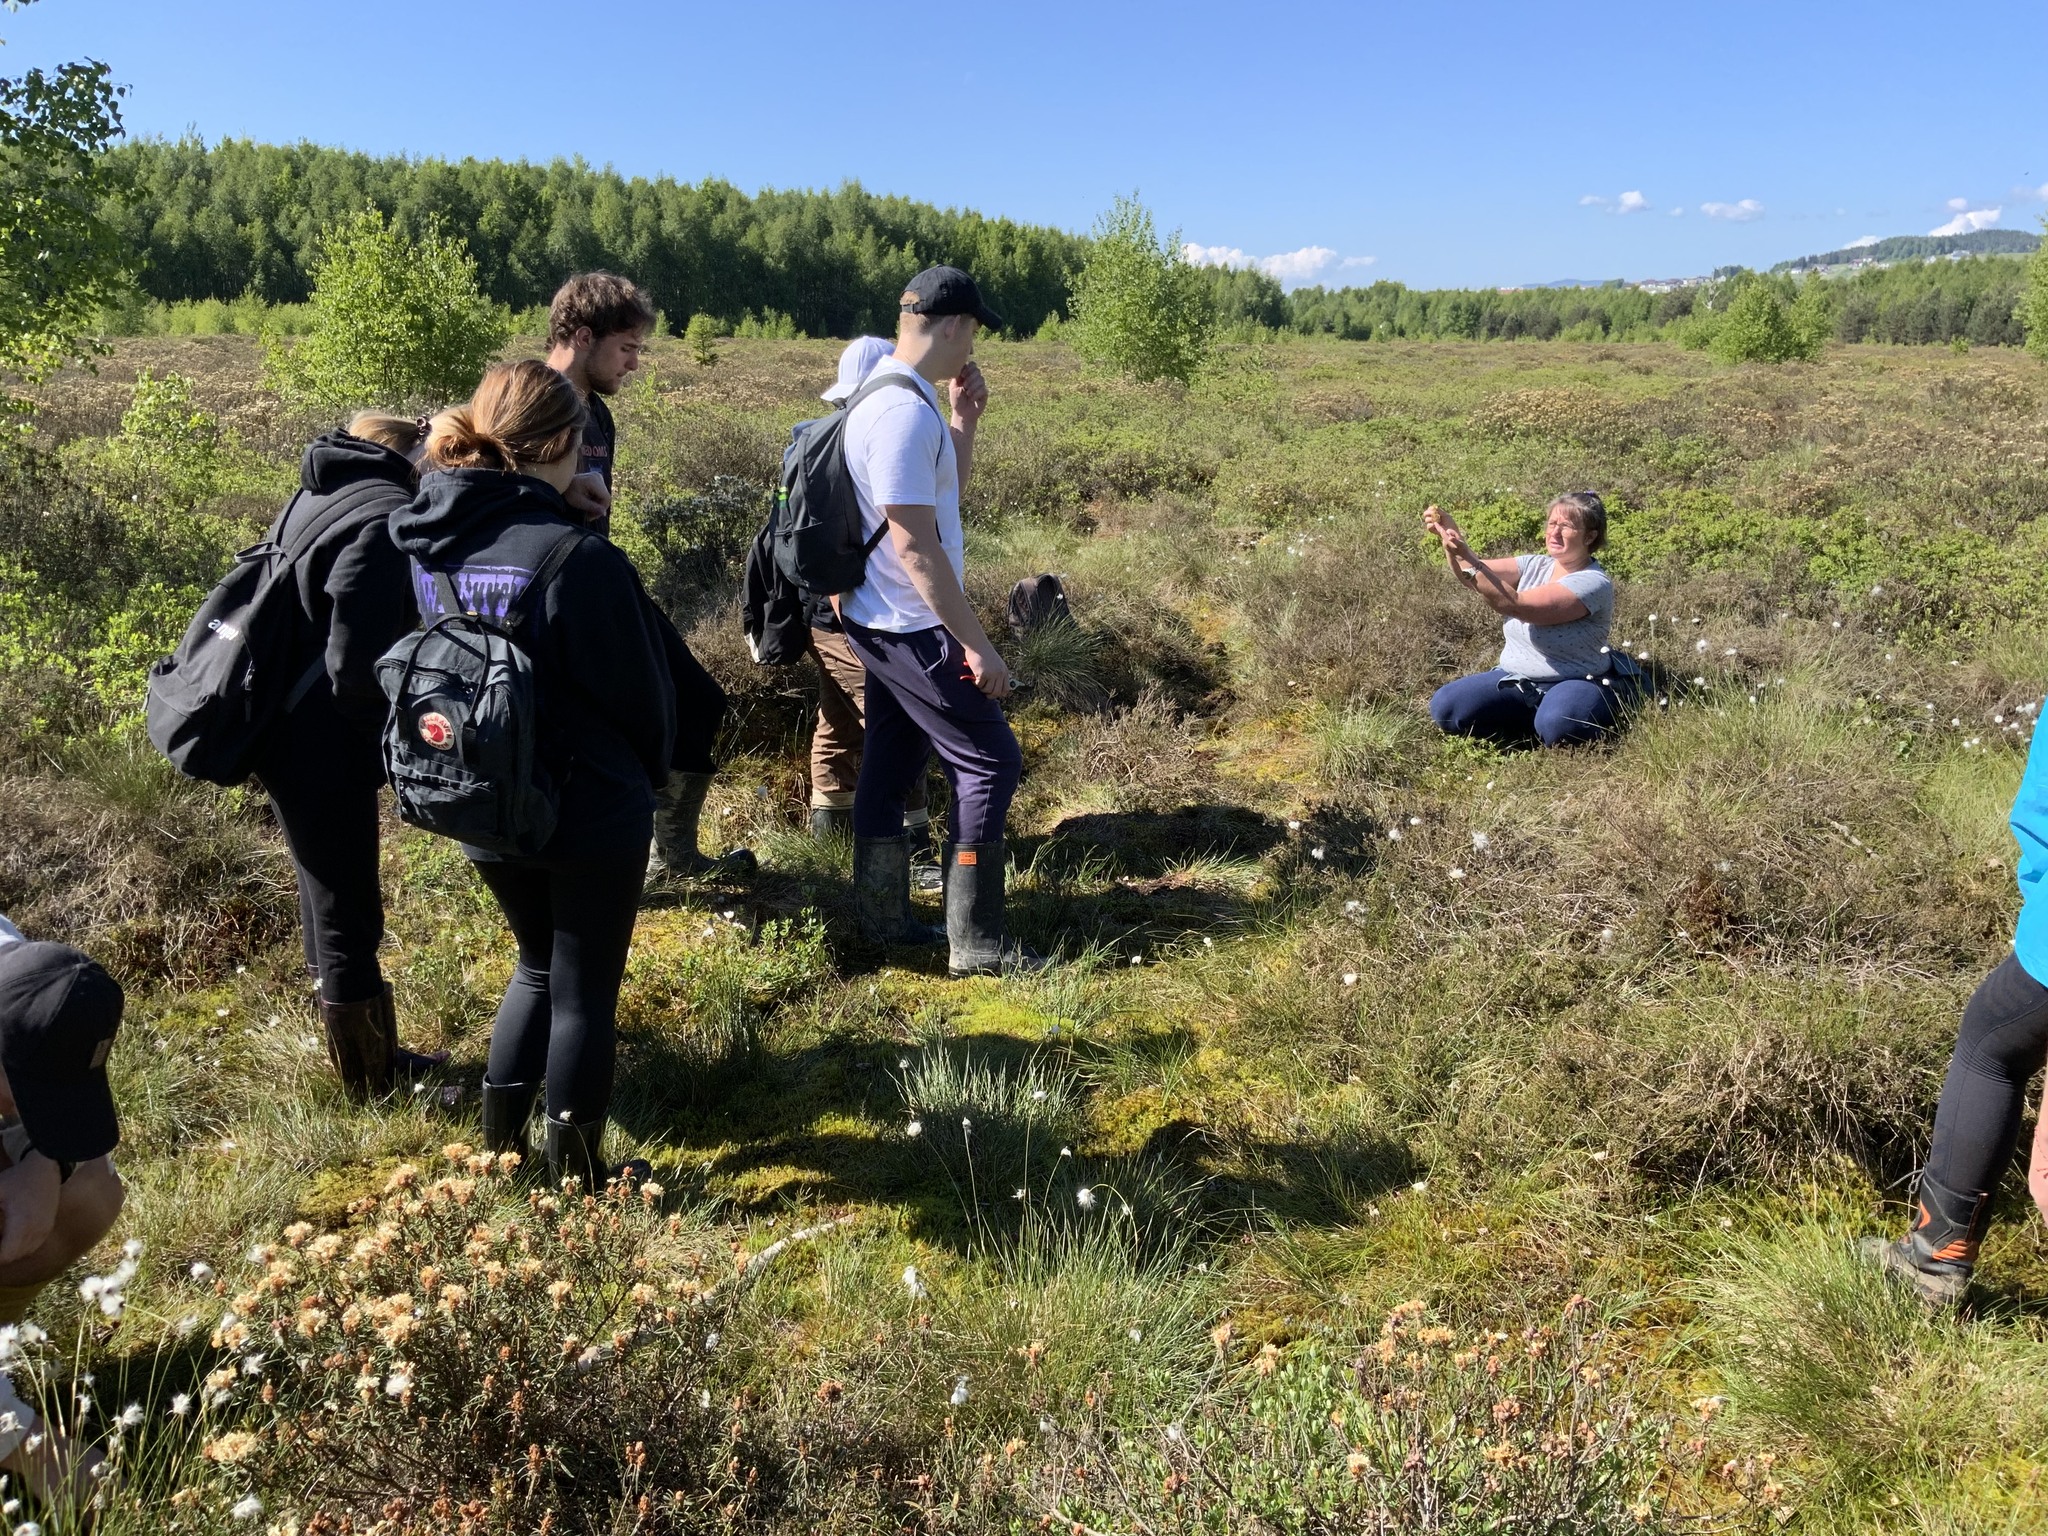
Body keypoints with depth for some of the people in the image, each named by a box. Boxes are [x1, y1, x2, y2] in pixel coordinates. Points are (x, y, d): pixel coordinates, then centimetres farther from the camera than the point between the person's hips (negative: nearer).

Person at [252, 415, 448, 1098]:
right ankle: (374, 1088, 21)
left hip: (289, 733, 10)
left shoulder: (322, 492, 8)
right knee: (346, 920, 4)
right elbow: (355, 667, -26)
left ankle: (376, 1056, 37)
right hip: (322, 750, -10)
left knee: (333, 906, 21)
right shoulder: (385, 518, -22)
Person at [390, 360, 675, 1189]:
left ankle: (500, 1137, 32)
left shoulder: (430, 546, -4)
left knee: (538, 963, 27)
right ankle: (577, 1174, 23)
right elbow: (639, 689, -13)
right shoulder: (580, 558, -24)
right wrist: (648, 772, 5)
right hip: (591, 808, -6)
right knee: (585, 989, 11)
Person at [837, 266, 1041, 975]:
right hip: (914, 627, -10)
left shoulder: (893, 396, 11)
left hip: (883, 623, 10)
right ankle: (975, 942, 2)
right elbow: (915, 548, -25)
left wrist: (964, 417, 10)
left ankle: (883, 919, 26)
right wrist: (977, 645, -22)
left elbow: (949, 485, 25)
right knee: (990, 763, -3)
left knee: (893, 761, 15)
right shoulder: (905, 413, -22)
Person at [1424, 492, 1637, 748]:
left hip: (1573, 684, -6)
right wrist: (1450, 538, -29)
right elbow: (1471, 575, -9)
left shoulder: (1593, 583, -16)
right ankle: (1538, 727, 2)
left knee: (1558, 727, -40)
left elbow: (1515, 604, -27)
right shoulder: (1534, 566, 5)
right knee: (1445, 707, -16)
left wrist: (1467, 559, -34)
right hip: (1514, 679, 7)